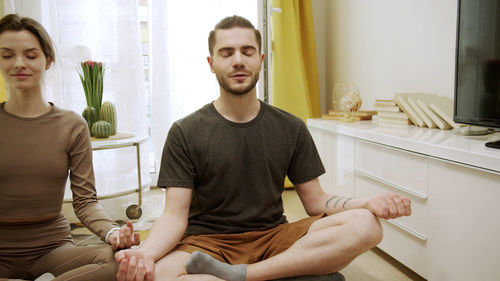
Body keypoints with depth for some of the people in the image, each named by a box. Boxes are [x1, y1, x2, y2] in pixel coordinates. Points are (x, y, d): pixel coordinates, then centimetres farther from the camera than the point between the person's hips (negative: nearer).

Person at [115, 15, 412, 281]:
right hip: (207, 241, -2)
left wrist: (367, 203, -14)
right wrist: (145, 252, -29)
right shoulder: (185, 133, -2)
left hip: (273, 238, 3)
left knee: (366, 225, -23)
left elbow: (316, 202, 6)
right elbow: (175, 216, -7)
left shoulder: (291, 128, 6)